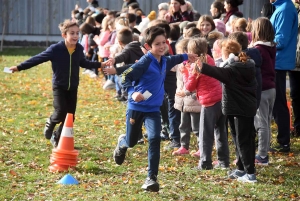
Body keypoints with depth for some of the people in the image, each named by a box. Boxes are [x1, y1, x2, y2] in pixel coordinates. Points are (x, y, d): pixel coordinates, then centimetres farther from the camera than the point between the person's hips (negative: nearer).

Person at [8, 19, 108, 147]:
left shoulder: (79, 49, -2)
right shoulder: (55, 49, -16)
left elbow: (83, 63, 18)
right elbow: (38, 59, -9)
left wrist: (100, 64, 19)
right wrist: (19, 67, -9)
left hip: (73, 87, 4)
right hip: (59, 86, -4)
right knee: (61, 111, -20)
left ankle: (57, 138, 23)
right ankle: (50, 123, 16)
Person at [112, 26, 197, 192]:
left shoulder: (164, 61, 3)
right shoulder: (145, 61, -20)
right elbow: (126, 77, -25)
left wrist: (185, 57, 35)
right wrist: (133, 92, -39)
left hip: (153, 109, 4)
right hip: (136, 107, -4)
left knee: (154, 139, -17)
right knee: (131, 142, 11)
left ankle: (151, 178, -13)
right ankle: (122, 143, 52)